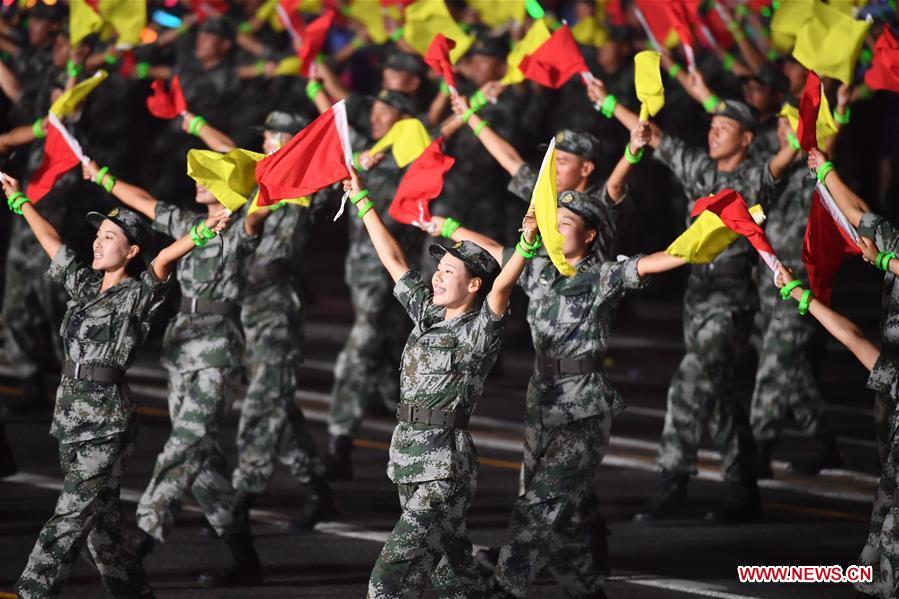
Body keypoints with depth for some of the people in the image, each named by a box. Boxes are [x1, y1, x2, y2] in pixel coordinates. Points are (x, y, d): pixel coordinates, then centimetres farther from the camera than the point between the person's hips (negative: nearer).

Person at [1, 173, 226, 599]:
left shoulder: (137, 294, -6)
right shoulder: (85, 284, 13)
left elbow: (165, 259, -23)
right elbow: (50, 241, 25)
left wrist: (201, 233, -39)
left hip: (106, 420, -7)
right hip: (72, 413, 7)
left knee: (71, 515, -10)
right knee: (100, 517, 11)